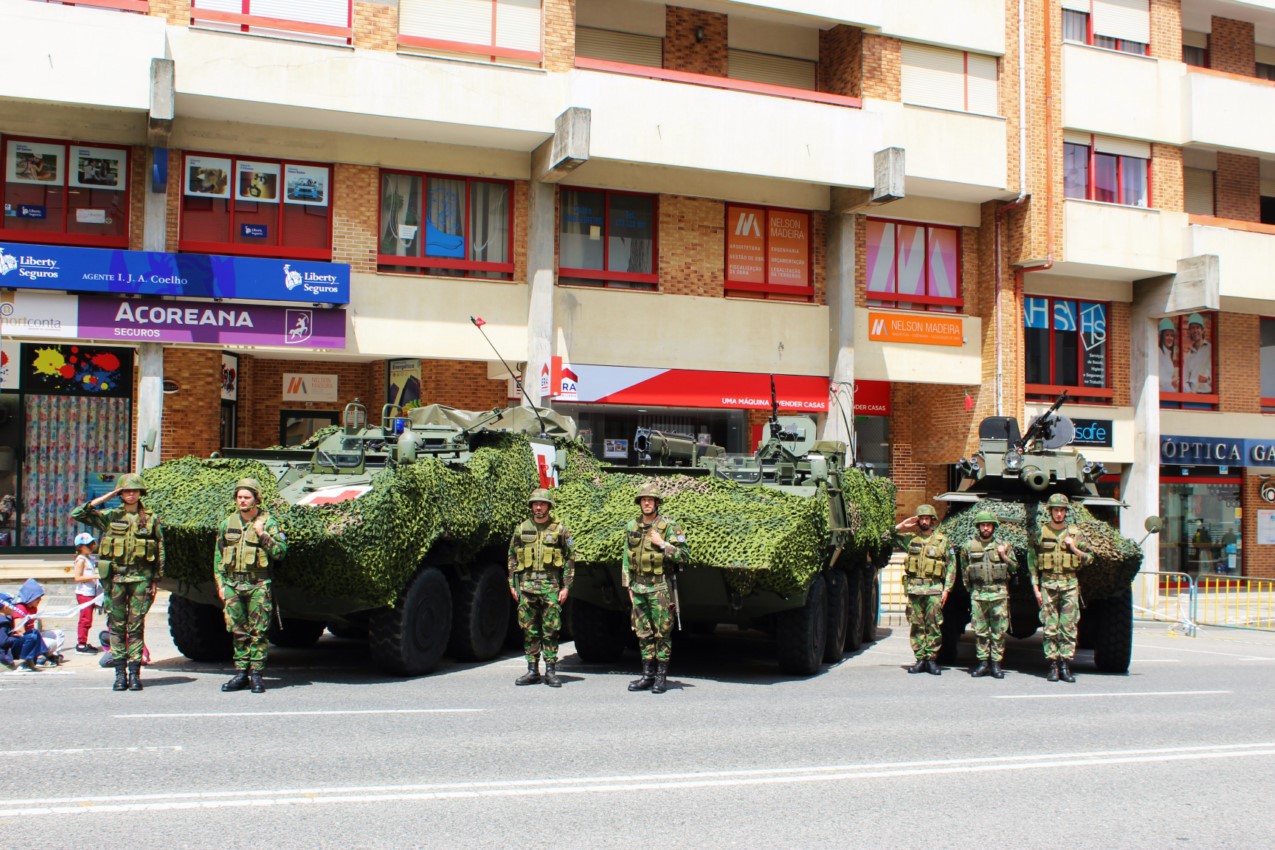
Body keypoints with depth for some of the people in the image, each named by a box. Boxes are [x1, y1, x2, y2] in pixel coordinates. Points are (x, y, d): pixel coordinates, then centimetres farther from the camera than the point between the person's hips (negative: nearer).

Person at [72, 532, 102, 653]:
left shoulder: (91, 558, 15)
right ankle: (81, 644, -6)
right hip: (84, 593, -9)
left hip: (91, 592, 9)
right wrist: (94, 576, -23)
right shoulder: (81, 560, -12)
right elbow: (78, 578, -20)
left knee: (87, 619, 13)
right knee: (85, 619, -9)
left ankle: (83, 643, 19)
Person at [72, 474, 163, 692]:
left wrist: (155, 580, 3)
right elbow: (77, 514, -2)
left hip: (141, 578, -1)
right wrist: (105, 498, -3)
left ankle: (135, 673, 4)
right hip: (116, 577, 1)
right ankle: (120, 674, 8)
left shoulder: (151, 518, 5)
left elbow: (160, 551, 7)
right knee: (117, 626, 3)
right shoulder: (110, 516, 6)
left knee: (136, 627, 0)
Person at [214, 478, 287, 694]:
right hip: (232, 585, 3)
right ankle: (241, 673, 13)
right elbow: (218, 556, 15)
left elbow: (280, 552, -6)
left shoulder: (267, 522, 0)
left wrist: (263, 536, -16)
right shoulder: (227, 524, 10)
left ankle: (256, 674, 1)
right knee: (238, 632, 6)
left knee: (258, 632, -3)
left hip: (258, 586, -3)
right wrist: (220, 584, 9)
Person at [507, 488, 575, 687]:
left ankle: (551, 671, 5)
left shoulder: (560, 530, 2)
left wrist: (566, 587, -3)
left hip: (551, 586, -2)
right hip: (527, 586, 3)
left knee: (551, 631, -1)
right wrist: (512, 584, 8)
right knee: (529, 630, 5)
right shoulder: (522, 529, 9)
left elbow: (570, 558, 3)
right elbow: (512, 557, 14)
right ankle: (532, 670, 11)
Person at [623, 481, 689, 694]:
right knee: (643, 633, 9)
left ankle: (661, 677, 4)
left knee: (662, 633, -2)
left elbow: (684, 556, -10)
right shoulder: (632, 527, 8)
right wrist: (628, 586, 11)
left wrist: (662, 544, -17)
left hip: (660, 588, -5)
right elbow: (626, 558, 14)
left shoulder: (669, 527, -7)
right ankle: (648, 675, 16)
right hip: (638, 587, 5)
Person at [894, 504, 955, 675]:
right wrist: (901, 526, 0)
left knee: (934, 626, -4)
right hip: (914, 588, 2)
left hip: (933, 589, -2)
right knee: (916, 625, 3)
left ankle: (932, 659, 1)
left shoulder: (943, 540, 6)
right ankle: (920, 659, 8)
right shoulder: (911, 538, 10)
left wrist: (947, 589, -1)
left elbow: (951, 566, 6)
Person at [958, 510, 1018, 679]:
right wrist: (969, 588, 10)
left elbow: (1014, 568, 11)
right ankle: (983, 662, 9)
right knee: (980, 630, 2)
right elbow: (964, 570, 15)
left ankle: (996, 663, 4)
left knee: (999, 630, -1)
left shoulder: (1002, 545, 8)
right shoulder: (968, 546, 8)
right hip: (978, 593, 0)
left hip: (999, 593, 0)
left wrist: (1004, 556, -4)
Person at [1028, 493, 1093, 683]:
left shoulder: (1075, 533, 7)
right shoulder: (1040, 533, 4)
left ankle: (1065, 665, 3)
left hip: (1069, 585, 1)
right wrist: (1035, 588, 0)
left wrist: (1074, 549, -6)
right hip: (1048, 585, -1)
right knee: (1050, 628, -1)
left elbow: (1089, 558, 12)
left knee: (1069, 627, -1)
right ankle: (1053, 665, 3)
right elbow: (1032, 562, 6)